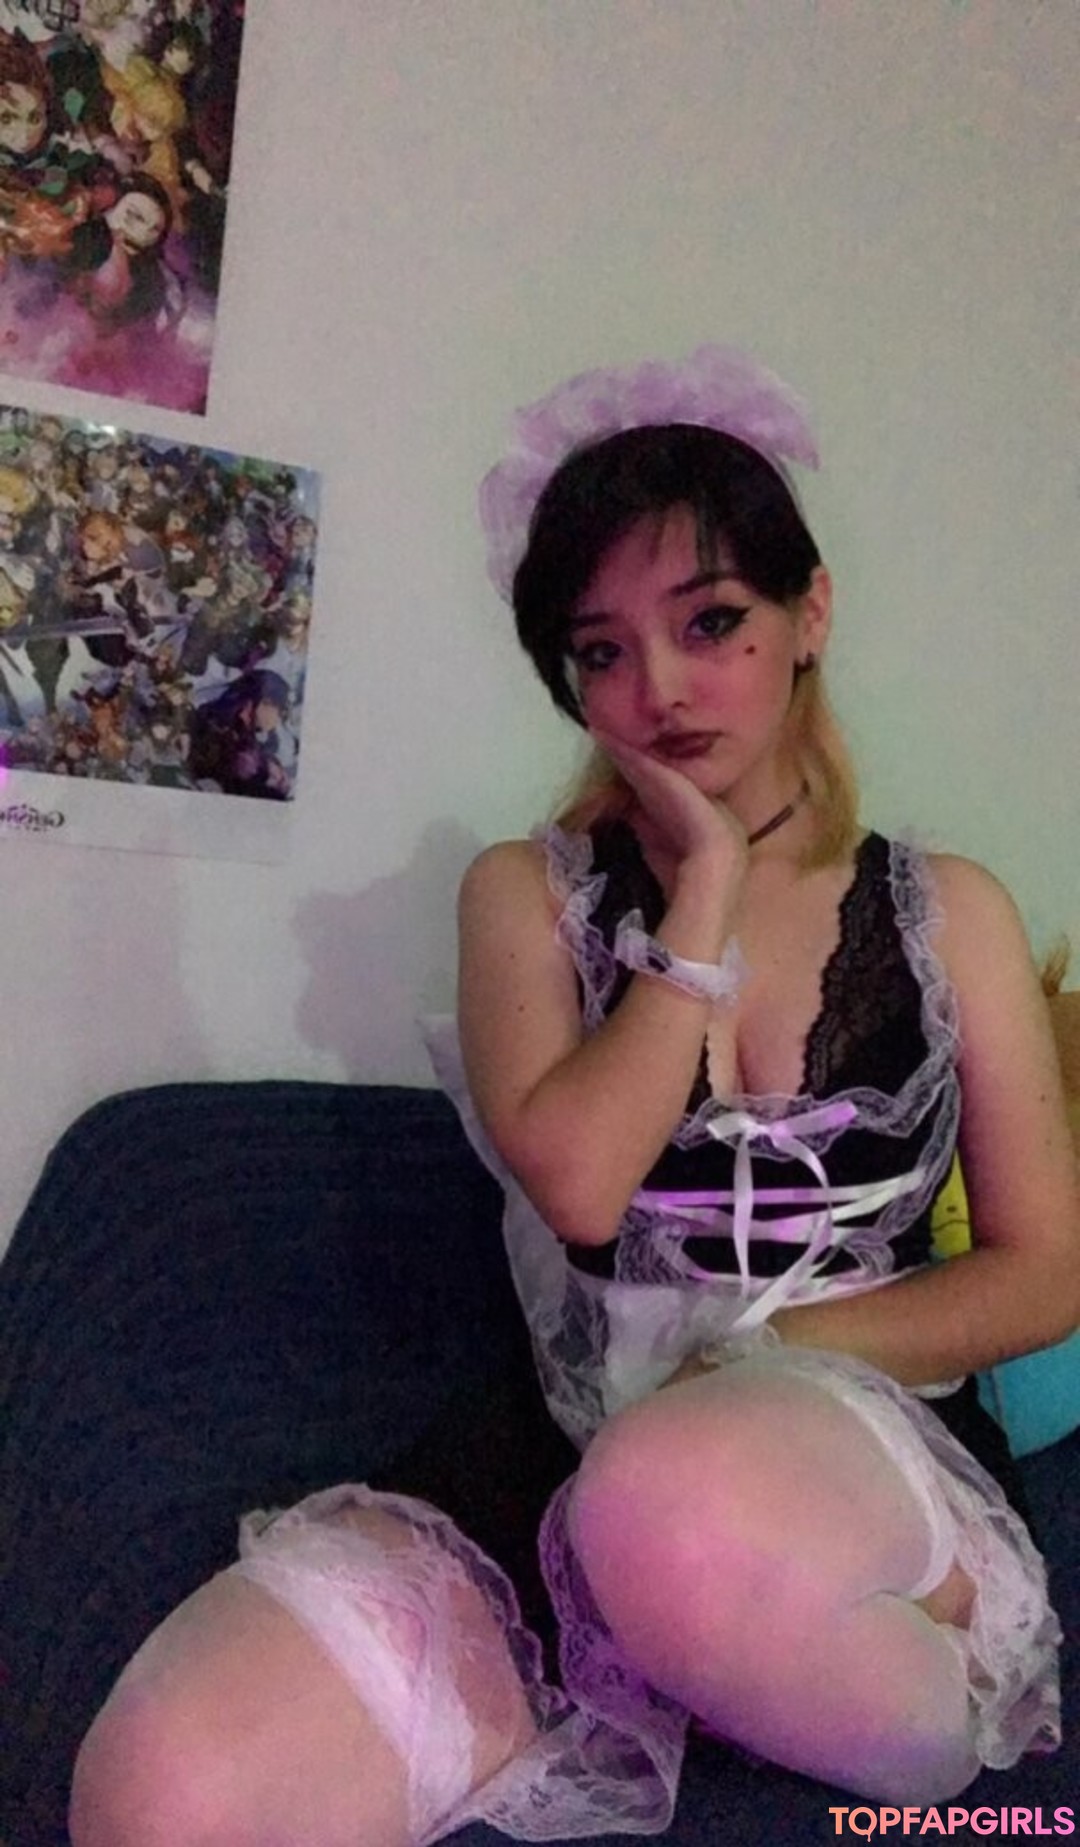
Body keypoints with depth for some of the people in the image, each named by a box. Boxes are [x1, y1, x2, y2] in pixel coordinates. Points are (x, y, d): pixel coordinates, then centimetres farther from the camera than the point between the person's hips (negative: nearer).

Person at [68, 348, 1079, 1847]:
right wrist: (710, 883, -4)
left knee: (680, 1504, -38)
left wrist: (750, 1359, -7)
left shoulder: (950, 913, 11)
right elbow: (578, 1183, -9)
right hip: (562, 1468, -1)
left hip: (872, 1449, 2)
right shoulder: (529, 894, 9)